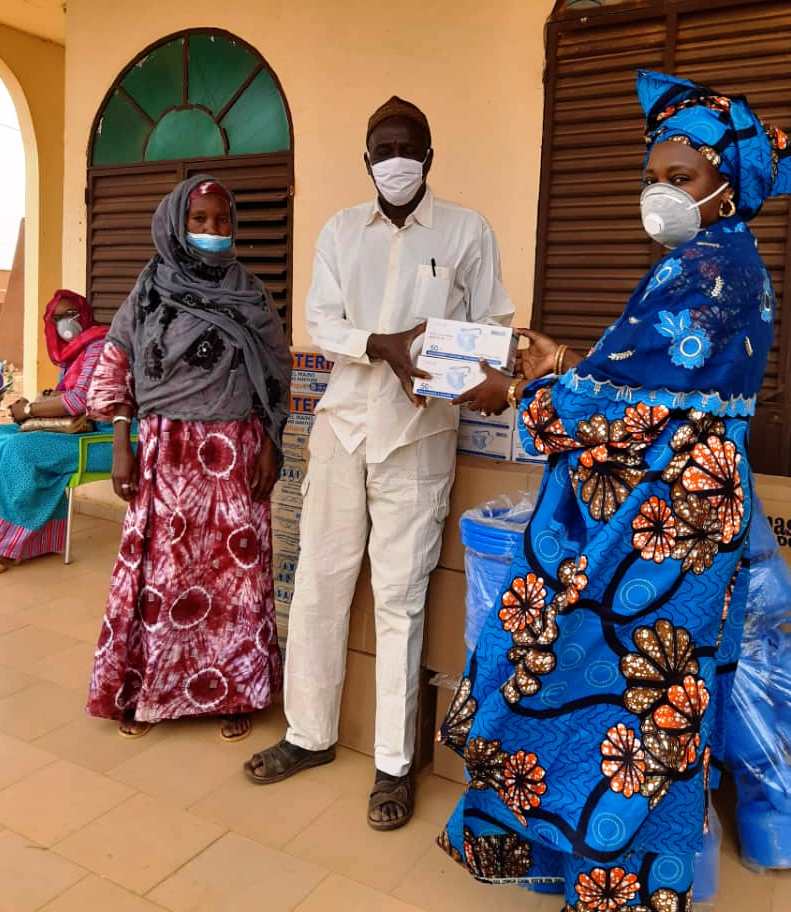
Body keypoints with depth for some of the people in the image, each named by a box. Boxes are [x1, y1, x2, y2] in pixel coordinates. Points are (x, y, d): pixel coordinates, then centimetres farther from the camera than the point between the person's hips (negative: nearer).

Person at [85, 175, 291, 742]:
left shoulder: (251, 296, 5)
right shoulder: (148, 295, 2)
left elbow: (276, 378, 6)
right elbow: (114, 375, 3)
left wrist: (270, 447, -1)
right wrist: (121, 449, -3)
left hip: (236, 453, 1)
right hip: (167, 453, -1)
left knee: (237, 569, 5)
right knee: (159, 569, 4)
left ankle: (234, 691, 20)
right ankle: (144, 690, 22)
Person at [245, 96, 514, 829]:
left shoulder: (467, 231, 3)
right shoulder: (340, 231, 11)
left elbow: (493, 325, 3)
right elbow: (321, 323, 2)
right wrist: (383, 344, -18)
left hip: (418, 433, -3)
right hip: (342, 422, 3)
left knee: (399, 595, 0)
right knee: (318, 582, 7)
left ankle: (394, 761, 14)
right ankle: (310, 734, 25)